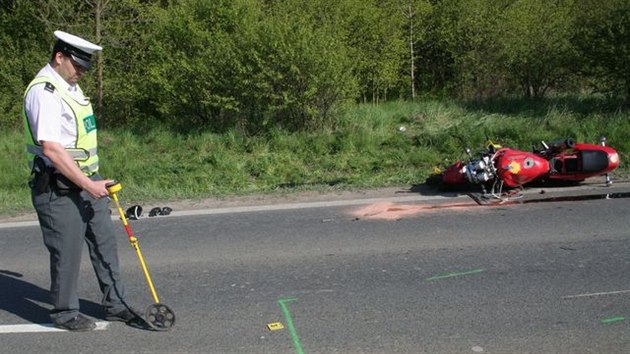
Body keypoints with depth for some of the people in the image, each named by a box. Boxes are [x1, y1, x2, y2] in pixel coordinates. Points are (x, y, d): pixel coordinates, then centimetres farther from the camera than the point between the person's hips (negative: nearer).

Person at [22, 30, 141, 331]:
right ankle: (65, 314, 20)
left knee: (104, 242, 13)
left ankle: (115, 305, 25)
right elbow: (51, 149, -26)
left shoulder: (70, 85, 13)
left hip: (88, 182, 10)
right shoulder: (44, 92, -18)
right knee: (67, 251, 2)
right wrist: (87, 184, -24)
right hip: (59, 189, -10)